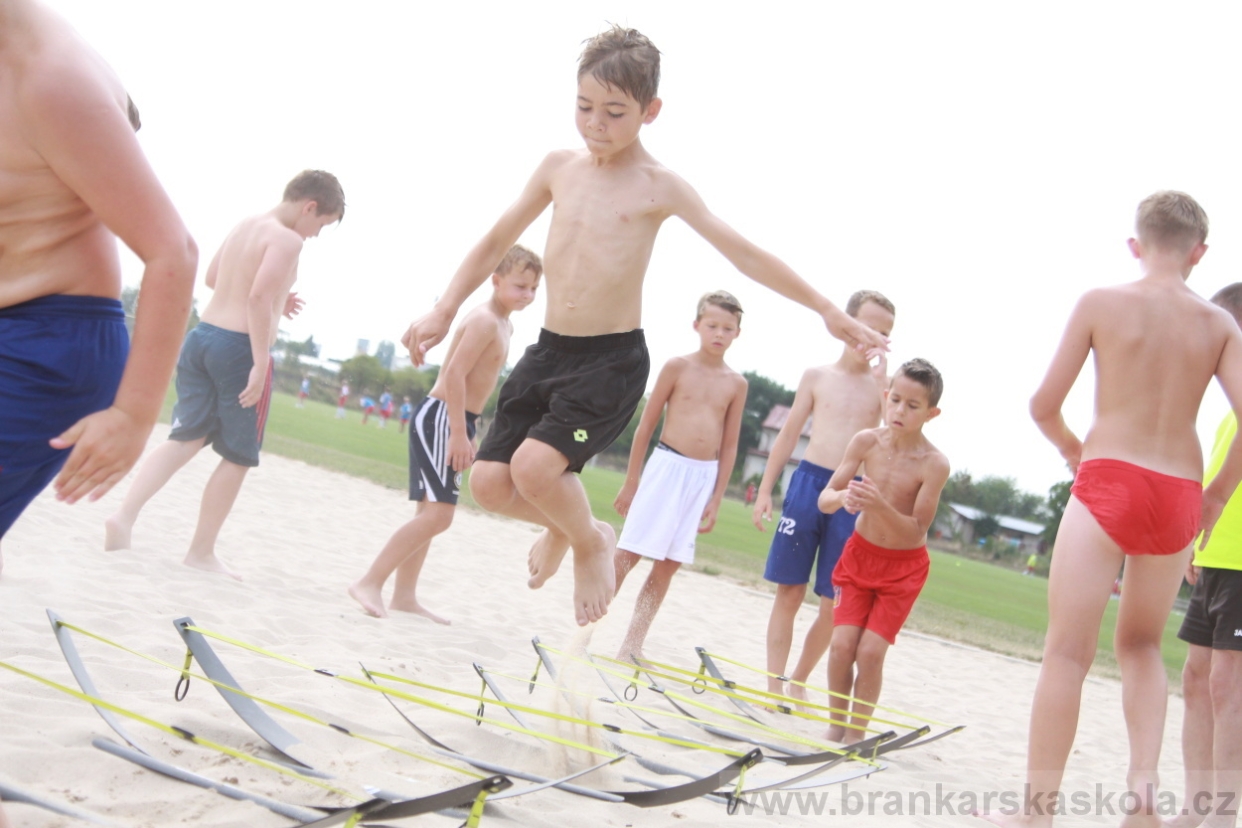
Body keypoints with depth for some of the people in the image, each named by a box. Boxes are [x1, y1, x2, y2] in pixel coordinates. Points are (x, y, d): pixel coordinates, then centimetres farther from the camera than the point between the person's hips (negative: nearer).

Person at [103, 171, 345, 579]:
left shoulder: (245, 225, 15)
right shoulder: (287, 239, -12)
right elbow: (259, 296, -24)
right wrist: (260, 363, -24)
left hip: (201, 335, 8)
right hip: (238, 347, -8)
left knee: (187, 437, 10)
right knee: (237, 457, 6)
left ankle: (125, 515, -7)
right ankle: (202, 551, 12)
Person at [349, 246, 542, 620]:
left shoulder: (504, 325, 16)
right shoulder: (485, 320, -15)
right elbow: (455, 373, -22)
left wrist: (466, 433, 18)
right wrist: (459, 433, -24)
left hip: (454, 422, 11)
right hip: (439, 419, -11)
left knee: (431, 513, 14)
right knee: (437, 514, -16)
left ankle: (404, 596, 22)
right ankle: (369, 583, -13)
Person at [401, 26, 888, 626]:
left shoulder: (658, 187, -6)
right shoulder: (560, 167, 7)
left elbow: (743, 252, -6)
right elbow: (496, 243, 17)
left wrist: (827, 311, -7)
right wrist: (444, 312, 9)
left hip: (613, 360, -5)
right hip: (548, 351, 5)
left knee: (534, 466, -26)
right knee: (489, 482, -4)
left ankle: (590, 543, 8)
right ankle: (564, 527, 30)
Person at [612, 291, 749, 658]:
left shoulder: (736, 383, 5)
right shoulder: (677, 367, -3)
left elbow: (729, 446, 9)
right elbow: (646, 426, 0)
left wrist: (716, 499, 5)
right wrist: (630, 482, 0)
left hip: (704, 477, 3)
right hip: (666, 466, -3)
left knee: (668, 565, 6)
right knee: (628, 555, -4)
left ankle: (632, 646, 14)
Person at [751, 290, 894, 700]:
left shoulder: (884, 386, 7)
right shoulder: (817, 376, 8)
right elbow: (788, 435, 10)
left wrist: (883, 385, -12)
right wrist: (764, 490, 5)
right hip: (809, 482, 0)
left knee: (834, 604, 2)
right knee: (790, 591, 2)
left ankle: (798, 681, 18)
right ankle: (774, 682, 8)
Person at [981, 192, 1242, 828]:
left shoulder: (1102, 302, 1)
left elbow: (1044, 405, 0)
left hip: (1107, 483, -3)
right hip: (1178, 495, 3)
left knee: (1067, 653, 0)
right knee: (1140, 645, 22)